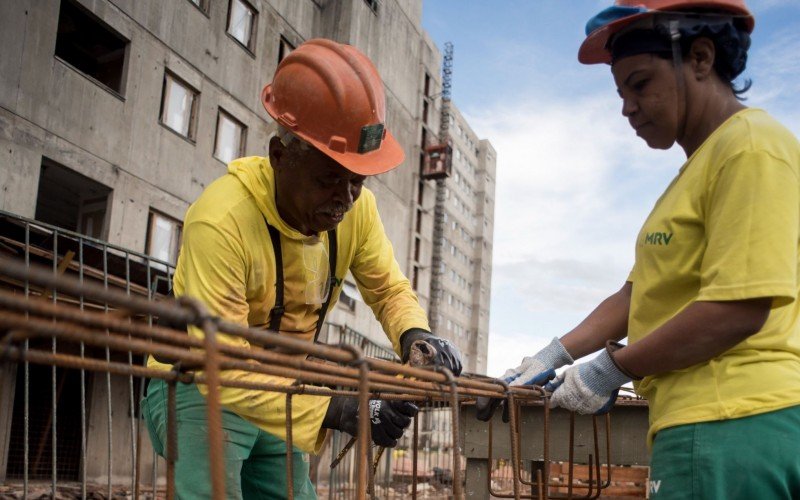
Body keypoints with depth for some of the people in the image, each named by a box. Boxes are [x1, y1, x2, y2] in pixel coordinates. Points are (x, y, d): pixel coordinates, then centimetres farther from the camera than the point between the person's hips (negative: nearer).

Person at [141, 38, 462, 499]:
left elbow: (389, 288, 2)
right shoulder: (221, 220, -32)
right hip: (201, 392, -6)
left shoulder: (356, 207, -12)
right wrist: (339, 412, -42)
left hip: (279, 395, 6)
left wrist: (416, 335, -22)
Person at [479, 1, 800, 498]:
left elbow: (739, 307, -19)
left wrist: (612, 369, -11)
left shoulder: (751, 148, -10)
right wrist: (553, 357, 11)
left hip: (730, 426, -9)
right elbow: (641, 292, 19)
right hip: (710, 424, 9)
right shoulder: (699, 168, 21)